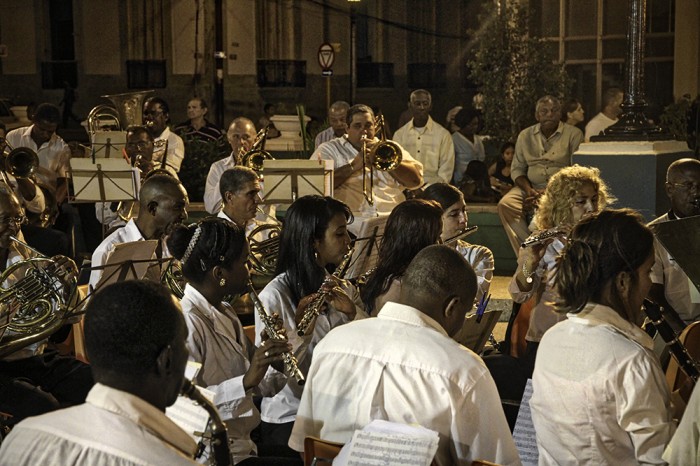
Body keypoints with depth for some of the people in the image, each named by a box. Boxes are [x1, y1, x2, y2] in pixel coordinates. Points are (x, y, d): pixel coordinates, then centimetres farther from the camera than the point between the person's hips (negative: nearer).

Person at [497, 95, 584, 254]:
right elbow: (517, 169, 12)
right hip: (531, 187, 4)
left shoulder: (574, 134, 2)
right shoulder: (525, 135, 13)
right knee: (505, 204, -25)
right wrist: (529, 190, -9)